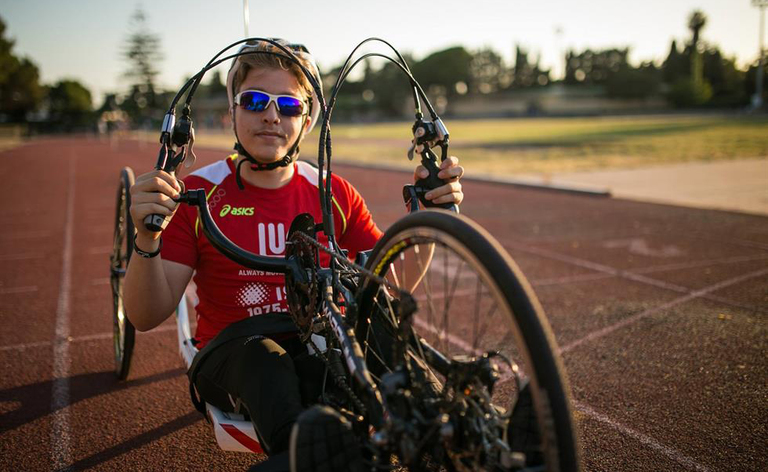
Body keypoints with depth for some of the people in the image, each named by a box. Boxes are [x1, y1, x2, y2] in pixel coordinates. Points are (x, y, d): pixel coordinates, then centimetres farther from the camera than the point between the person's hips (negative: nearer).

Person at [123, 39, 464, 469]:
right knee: (262, 356, -37)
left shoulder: (334, 194, 6)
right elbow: (147, 316, -7)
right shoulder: (196, 194, -2)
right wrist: (147, 238, -26)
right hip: (234, 352, -1)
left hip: (323, 345, 2)